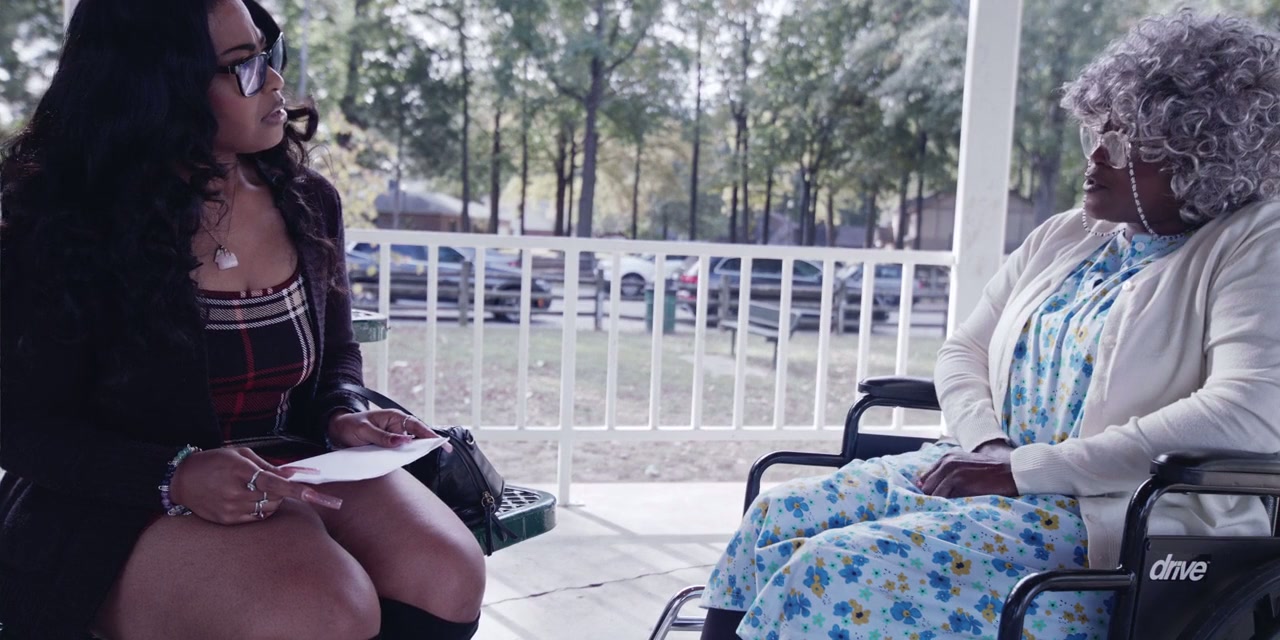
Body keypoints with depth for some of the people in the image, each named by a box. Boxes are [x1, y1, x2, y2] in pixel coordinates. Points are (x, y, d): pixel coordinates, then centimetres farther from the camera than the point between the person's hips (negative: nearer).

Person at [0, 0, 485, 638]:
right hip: (119, 504, -4)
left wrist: (342, 417, -8)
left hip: (288, 468, 5)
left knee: (447, 576, -24)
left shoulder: (308, 202, 2)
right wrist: (175, 477, -25)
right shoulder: (66, 233, -12)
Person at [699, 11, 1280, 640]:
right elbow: (963, 352, 16)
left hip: (1108, 523, -7)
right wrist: (986, 443, -8)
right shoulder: (1060, 238, 14)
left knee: (836, 571, -25)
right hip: (987, 470, 7)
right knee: (776, 518, -7)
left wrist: (1021, 468, -23)